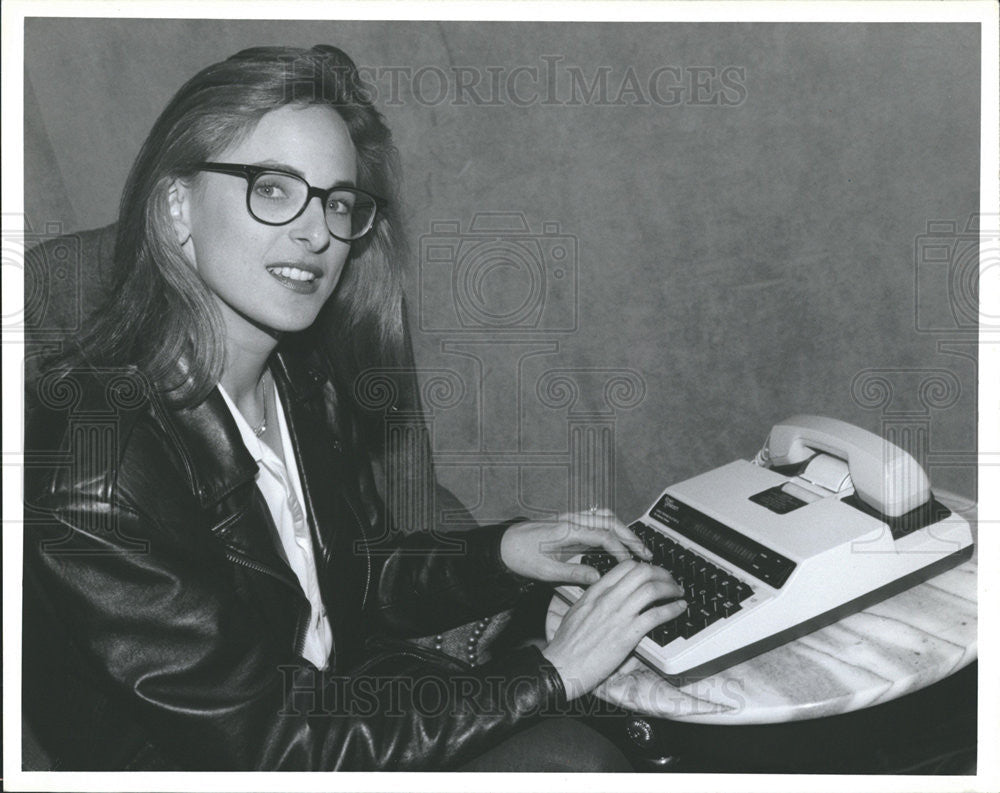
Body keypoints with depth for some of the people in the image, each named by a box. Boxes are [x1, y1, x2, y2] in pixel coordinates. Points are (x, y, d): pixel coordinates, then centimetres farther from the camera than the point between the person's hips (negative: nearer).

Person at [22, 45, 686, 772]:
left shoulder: (306, 379, -3)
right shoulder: (94, 468, -26)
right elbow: (267, 739, -23)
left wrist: (501, 554, -7)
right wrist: (549, 673, -21)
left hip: (335, 701, 6)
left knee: (586, 758, -16)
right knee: (569, 758, -19)